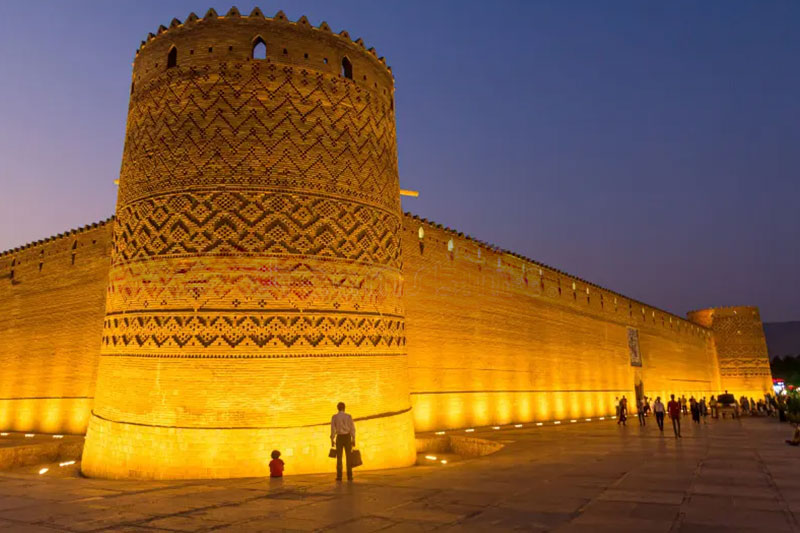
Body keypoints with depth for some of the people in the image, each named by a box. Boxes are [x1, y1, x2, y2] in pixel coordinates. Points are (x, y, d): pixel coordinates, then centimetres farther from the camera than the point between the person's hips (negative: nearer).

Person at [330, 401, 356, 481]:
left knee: (339, 457, 5)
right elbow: (352, 429, -4)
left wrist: (332, 441, 0)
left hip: (339, 438, 0)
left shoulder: (334, 417, -3)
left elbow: (332, 429, -6)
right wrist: (353, 440, 0)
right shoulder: (349, 416, -2)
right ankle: (349, 476, 0)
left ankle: (339, 476, 0)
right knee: (348, 457, 3)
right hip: (347, 437, 0)